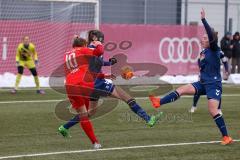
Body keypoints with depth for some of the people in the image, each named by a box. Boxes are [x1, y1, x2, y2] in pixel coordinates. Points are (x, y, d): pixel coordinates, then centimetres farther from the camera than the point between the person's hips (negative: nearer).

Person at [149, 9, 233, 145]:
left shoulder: (214, 50, -11)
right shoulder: (203, 53, 11)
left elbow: (211, 34, -27)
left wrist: (203, 19, -30)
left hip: (214, 85, -8)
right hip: (203, 84, 8)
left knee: (213, 111, -15)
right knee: (182, 89, -4)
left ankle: (226, 137, -9)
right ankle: (159, 102, -7)